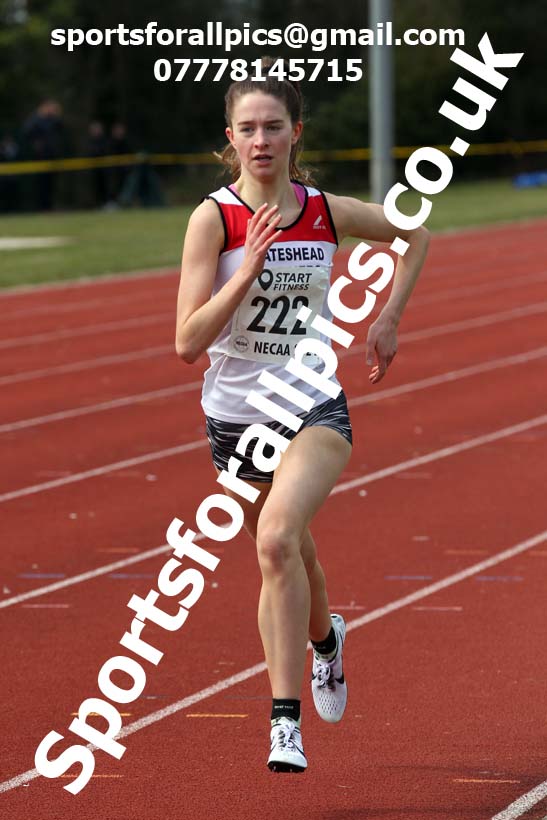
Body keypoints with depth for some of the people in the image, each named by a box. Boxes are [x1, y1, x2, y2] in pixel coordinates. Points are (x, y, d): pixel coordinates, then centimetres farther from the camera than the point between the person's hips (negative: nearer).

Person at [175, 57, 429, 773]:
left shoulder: (328, 212, -4)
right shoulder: (214, 217, -11)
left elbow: (413, 231, 17)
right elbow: (188, 342, -17)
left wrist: (388, 320, 11)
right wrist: (248, 269, -26)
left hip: (313, 407, -1)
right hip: (235, 415, 1)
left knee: (278, 538, -28)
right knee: (288, 559, 20)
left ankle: (285, 720, -23)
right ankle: (324, 640, 55)